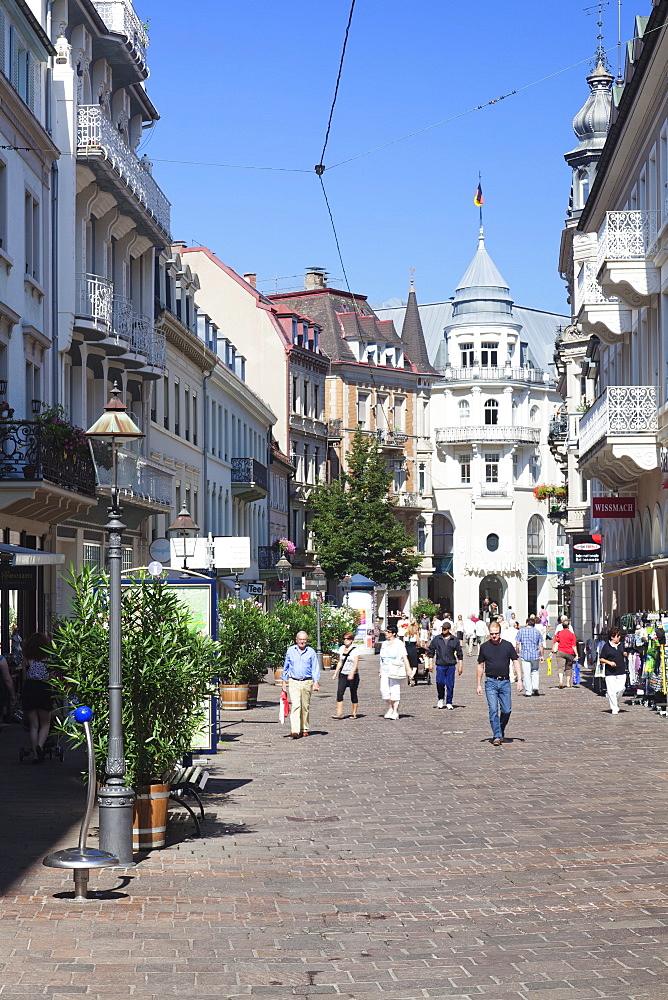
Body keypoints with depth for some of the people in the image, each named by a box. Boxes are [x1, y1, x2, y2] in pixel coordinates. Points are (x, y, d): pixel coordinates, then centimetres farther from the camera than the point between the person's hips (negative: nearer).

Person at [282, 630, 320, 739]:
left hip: (307, 682, 1)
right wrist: (284, 682, 13)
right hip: (293, 682, -1)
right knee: (295, 705, -13)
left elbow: (315, 668, 3)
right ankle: (295, 730, -22)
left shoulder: (311, 652, 3)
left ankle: (304, 729, 23)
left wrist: (316, 682, -8)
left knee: (305, 707, 8)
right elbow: (286, 667, 15)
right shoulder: (290, 651, 6)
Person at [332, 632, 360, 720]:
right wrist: (336, 673, 13)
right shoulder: (341, 648, 10)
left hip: (353, 676, -4)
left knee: (353, 694, 4)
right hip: (343, 675, 4)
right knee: (339, 693, -11)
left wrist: (352, 674, -26)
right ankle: (339, 713, -14)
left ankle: (354, 713, 15)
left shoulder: (355, 650, -6)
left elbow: (356, 663, -14)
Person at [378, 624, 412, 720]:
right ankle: (390, 708, 12)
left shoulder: (399, 644, -3)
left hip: (395, 671, -5)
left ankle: (395, 711, 1)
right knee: (384, 689, -6)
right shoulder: (384, 644, 16)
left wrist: (408, 671, -12)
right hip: (385, 670, 5)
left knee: (395, 690, -5)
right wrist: (380, 670, 20)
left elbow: (405, 658, -6)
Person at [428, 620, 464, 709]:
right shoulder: (436, 639, 5)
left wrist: (460, 666, 5)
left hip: (451, 665, 0)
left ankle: (449, 702, 11)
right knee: (440, 683, -9)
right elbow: (430, 651, 11)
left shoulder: (455, 640, 5)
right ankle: (441, 699, 17)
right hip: (440, 665, 0)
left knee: (450, 685, 0)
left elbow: (459, 653, 10)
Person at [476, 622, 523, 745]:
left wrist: (519, 679, -5)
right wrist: (478, 684, 7)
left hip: (505, 682, 1)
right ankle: (497, 736, -5)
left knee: (506, 710, 2)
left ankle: (501, 731, 28)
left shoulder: (508, 646, 3)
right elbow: (480, 666, 10)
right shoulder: (484, 647, 4)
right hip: (491, 682, -1)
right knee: (493, 710, -8)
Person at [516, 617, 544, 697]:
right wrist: (541, 656, 7)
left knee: (526, 674, 1)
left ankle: (528, 692, 2)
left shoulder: (521, 631, 3)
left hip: (525, 655, -2)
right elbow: (540, 645, 2)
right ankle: (535, 688, 6)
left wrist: (517, 653, 10)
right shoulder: (538, 632, 6)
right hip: (535, 655, 2)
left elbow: (517, 643, 0)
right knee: (535, 671, 19)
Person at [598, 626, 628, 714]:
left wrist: (625, 654, 5)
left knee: (621, 689, -2)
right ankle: (614, 709, 4)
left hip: (621, 672, 5)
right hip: (610, 673, -4)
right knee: (611, 691, -5)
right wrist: (609, 662, -16)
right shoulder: (607, 646, -5)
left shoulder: (621, 645, 11)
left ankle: (615, 703, 24)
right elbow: (601, 659, -2)